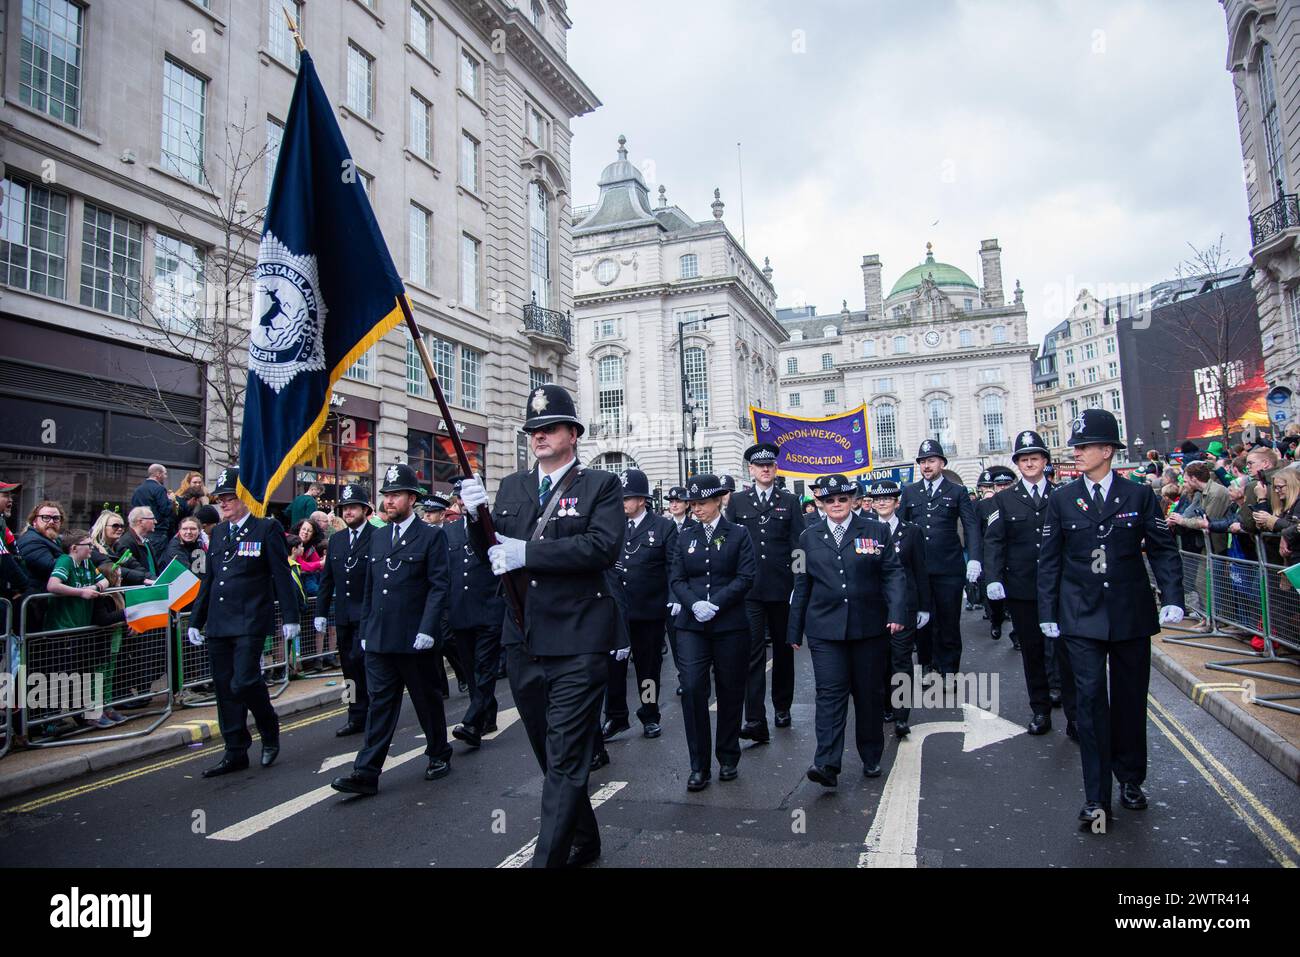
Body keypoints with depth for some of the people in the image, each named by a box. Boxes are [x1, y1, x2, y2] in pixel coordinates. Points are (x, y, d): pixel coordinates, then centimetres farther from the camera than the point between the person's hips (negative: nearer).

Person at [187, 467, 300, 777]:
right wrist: (196, 620, 16)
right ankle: (236, 752, 19)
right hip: (218, 624, 7)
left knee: (244, 682, -14)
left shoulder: (267, 529, -4)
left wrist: (290, 618, -9)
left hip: (250, 621, -6)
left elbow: (282, 576, -5)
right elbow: (208, 579, 19)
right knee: (225, 690, 8)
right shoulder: (218, 532, 15)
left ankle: (270, 733, 13)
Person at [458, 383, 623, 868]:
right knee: (552, 754, 19)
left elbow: (602, 547, -20)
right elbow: (492, 553, 8)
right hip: (523, 641, 6)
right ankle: (583, 841, 38)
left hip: (577, 643, -6)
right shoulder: (513, 486, 11)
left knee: (565, 760, -3)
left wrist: (526, 552, -21)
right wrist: (478, 517, -12)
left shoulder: (601, 485, -4)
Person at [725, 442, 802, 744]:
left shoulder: (789, 501, 6)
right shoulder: (737, 502, 6)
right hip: (749, 589, -1)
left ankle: (782, 707, 31)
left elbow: (798, 545, 2)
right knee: (752, 652, -7)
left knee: (783, 649, 13)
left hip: (782, 589, 1)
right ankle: (755, 721, -9)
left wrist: (799, 586, -5)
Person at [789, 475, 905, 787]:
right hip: (825, 629, 0)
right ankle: (827, 764, -11)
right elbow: (801, 586, 10)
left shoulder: (876, 531, 4)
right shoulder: (809, 538, 8)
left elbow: (893, 573, 0)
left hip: (869, 628, 0)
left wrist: (896, 612, -15)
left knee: (869, 693, 9)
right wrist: (795, 631, 11)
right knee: (830, 693, -7)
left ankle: (871, 758, 25)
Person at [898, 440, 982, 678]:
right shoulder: (910, 492, 11)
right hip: (917, 567, 2)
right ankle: (926, 664, 23)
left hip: (948, 568, -2)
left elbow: (971, 526, -3)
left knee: (949, 620, 5)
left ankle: (948, 669, 19)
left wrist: (974, 559, -16)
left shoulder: (957, 492, 4)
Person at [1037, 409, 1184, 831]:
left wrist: (1172, 598, -9)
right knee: (1090, 699, -4)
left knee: (1130, 698, 12)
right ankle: (1096, 798, 1)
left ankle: (1130, 779, 32)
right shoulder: (1061, 500, 0)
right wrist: (1048, 612, 0)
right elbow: (1049, 560, 3)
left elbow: (1163, 550, 3)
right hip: (1081, 618, -1)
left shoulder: (1139, 495, 0)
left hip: (1131, 614, 1)